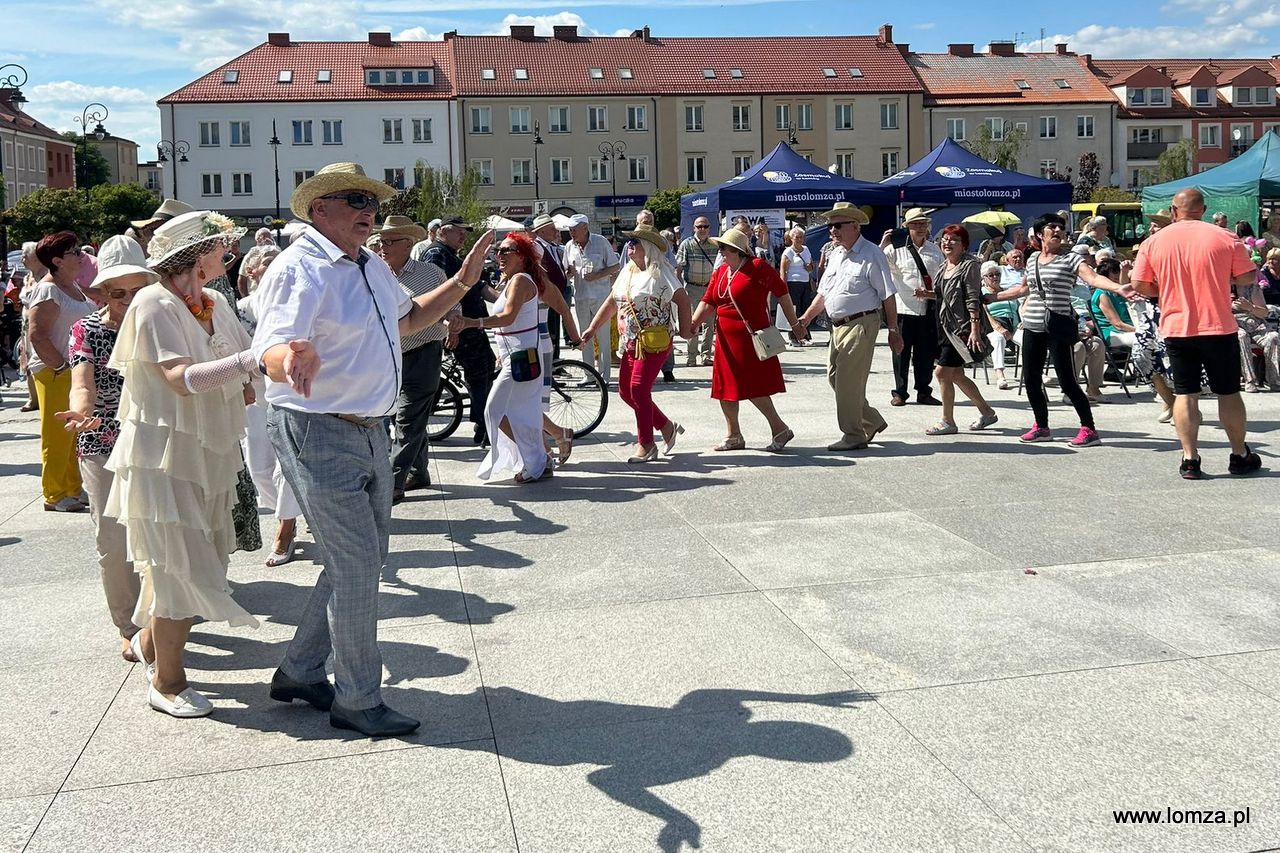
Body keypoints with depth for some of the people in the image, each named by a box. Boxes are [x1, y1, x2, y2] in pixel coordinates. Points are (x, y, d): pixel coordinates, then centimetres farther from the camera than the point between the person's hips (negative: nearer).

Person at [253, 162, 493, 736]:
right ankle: (357, 701, 13)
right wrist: (294, 358, -52)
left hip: (369, 431, 9)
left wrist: (462, 282, 17)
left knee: (362, 559, 17)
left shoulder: (373, 267, 10)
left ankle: (300, 672, 32)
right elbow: (271, 357, -28)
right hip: (318, 434, -9)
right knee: (356, 564, -4)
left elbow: (407, 319, 27)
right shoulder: (300, 270, -17)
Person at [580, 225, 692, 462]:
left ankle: (646, 444, -2)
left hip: (655, 342, -9)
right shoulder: (628, 271, 14)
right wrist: (592, 328, 16)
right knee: (626, 391, 8)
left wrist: (685, 331, -12)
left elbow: (683, 300, -12)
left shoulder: (659, 272, -10)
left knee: (639, 388, -14)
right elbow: (612, 303, 19)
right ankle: (667, 426, 22)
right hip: (631, 343, 9)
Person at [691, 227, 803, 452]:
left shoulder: (757, 267, -9)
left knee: (753, 387, -8)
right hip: (726, 339, 8)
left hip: (752, 337, -8)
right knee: (725, 388, 9)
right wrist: (692, 323, -5)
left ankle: (780, 429, 6)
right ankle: (733, 436, 19)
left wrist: (794, 324, -3)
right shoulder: (720, 272, 11)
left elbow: (782, 293, -5)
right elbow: (708, 302, 10)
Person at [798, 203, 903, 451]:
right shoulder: (836, 254, 15)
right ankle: (872, 422, 27)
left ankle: (854, 436, 3)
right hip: (838, 326, 9)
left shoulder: (871, 255, -9)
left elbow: (888, 296, -9)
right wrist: (807, 317, 14)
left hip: (861, 324, -9)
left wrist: (893, 331, -10)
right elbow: (823, 293, 22)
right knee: (834, 376, 12)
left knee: (847, 381, -9)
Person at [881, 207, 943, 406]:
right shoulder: (896, 249, 0)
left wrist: (931, 293, 3)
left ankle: (924, 392, 19)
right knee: (902, 352, 1)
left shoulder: (935, 250, 12)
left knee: (926, 353, 8)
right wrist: (883, 245, -21)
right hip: (904, 308, -3)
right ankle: (899, 393, 11)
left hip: (928, 310, 3)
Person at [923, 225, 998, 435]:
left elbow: (973, 299, -17)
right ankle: (987, 412, 28)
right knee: (956, 375, 13)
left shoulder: (969, 265, -11)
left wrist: (974, 330, -22)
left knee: (942, 372, -9)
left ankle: (948, 422, 2)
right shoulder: (944, 268, 13)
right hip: (948, 327, 9)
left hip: (963, 328, -9)